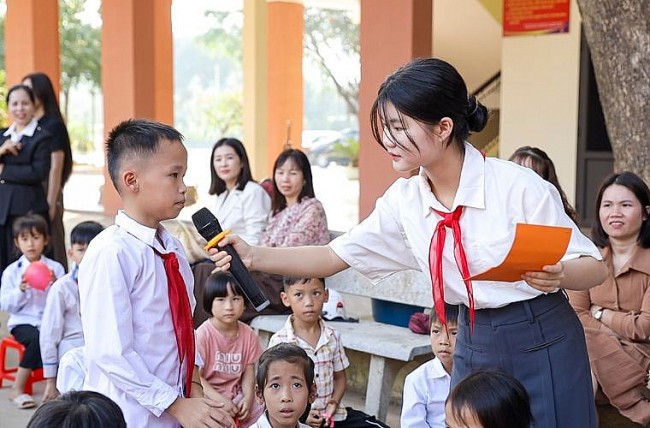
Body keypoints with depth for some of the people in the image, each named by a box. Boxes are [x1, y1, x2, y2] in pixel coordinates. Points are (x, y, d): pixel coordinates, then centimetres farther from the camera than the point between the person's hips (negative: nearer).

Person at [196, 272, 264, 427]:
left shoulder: (248, 334, 2)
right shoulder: (203, 334, -13)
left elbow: (249, 370, 5)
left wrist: (248, 397, -11)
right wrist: (220, 400, -20)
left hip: (237, 395, 5)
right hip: (209, 397, -5)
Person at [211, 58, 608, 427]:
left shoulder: (519, 187, -18)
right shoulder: (405, 200, -2)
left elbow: (595, 267, -12)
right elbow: (335, 256, 2)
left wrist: (558, 275, -34)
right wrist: (254, 256, -10)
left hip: (542, 344, -5)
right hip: (473, 346, 5)